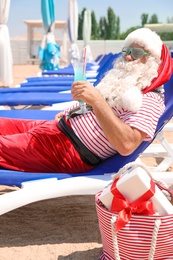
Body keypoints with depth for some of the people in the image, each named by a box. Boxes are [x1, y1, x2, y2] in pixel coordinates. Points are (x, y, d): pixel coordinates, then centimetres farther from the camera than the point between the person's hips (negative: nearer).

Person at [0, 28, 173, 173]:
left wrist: (96, 100, -33)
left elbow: (126, 144, -33)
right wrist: (65, 114, 16)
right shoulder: (122, 82, 12)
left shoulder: (149, 100, -16)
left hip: (69, 151, -9)